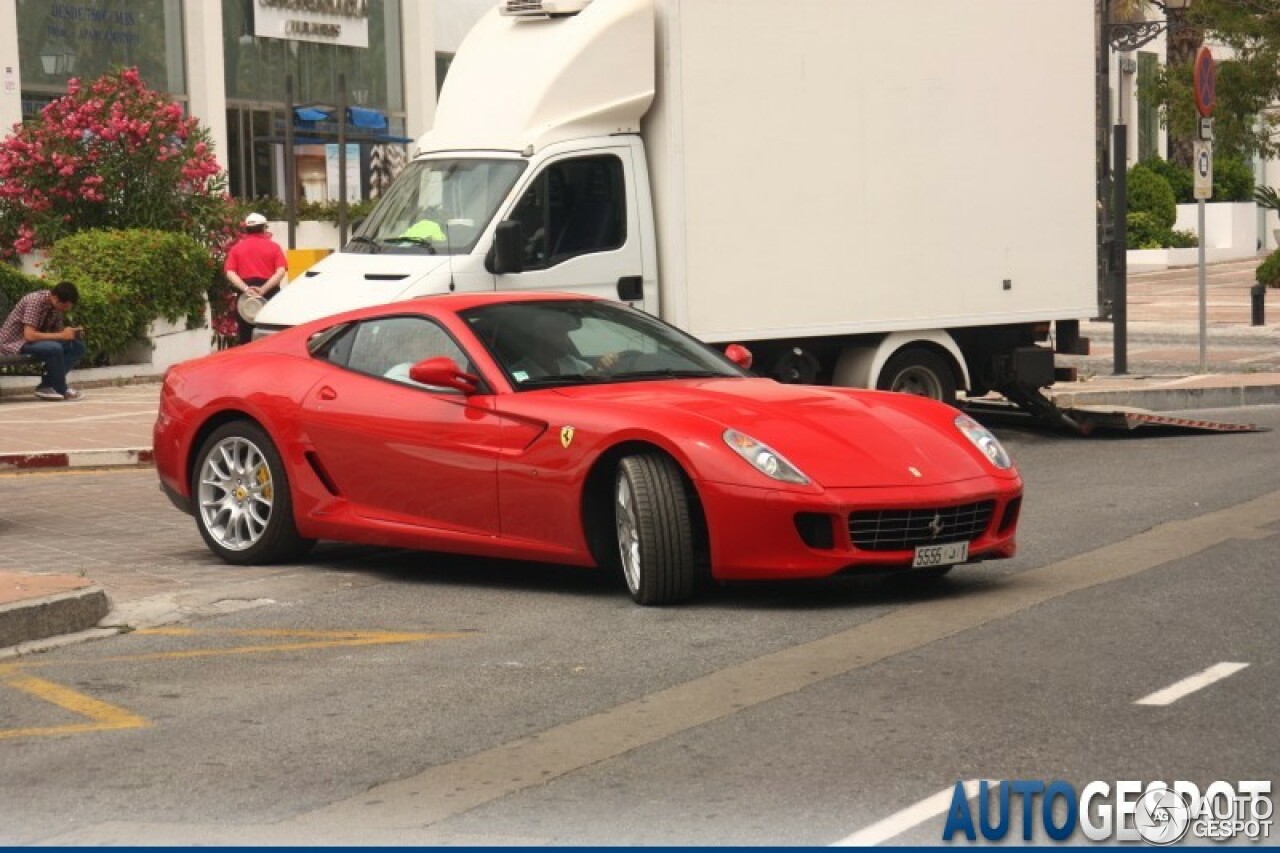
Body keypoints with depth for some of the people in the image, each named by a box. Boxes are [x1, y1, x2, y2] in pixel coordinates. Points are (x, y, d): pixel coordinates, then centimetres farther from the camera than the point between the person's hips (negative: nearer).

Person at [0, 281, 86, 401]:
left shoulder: (57, 306, -1)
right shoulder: (35, 301, -25)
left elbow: (57, 332, 8)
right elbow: (29, 335, -32)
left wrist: (72, 333, -14)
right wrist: (62, 335, -29)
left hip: (37, 341, 8)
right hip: (14, 342, -8)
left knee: (78, 347, -7)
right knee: (54, 348, -34)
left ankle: (46, 386, -8)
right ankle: (61, 390, -14)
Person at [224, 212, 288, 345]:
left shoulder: (237, 248, 10)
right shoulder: (273, 247, 6)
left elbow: (230, 273, -3)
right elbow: (281, 271, -8)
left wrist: (245, 288, -13)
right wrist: (264, 288, -15)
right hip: (269, 295, -1)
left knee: (245, 339, 4)